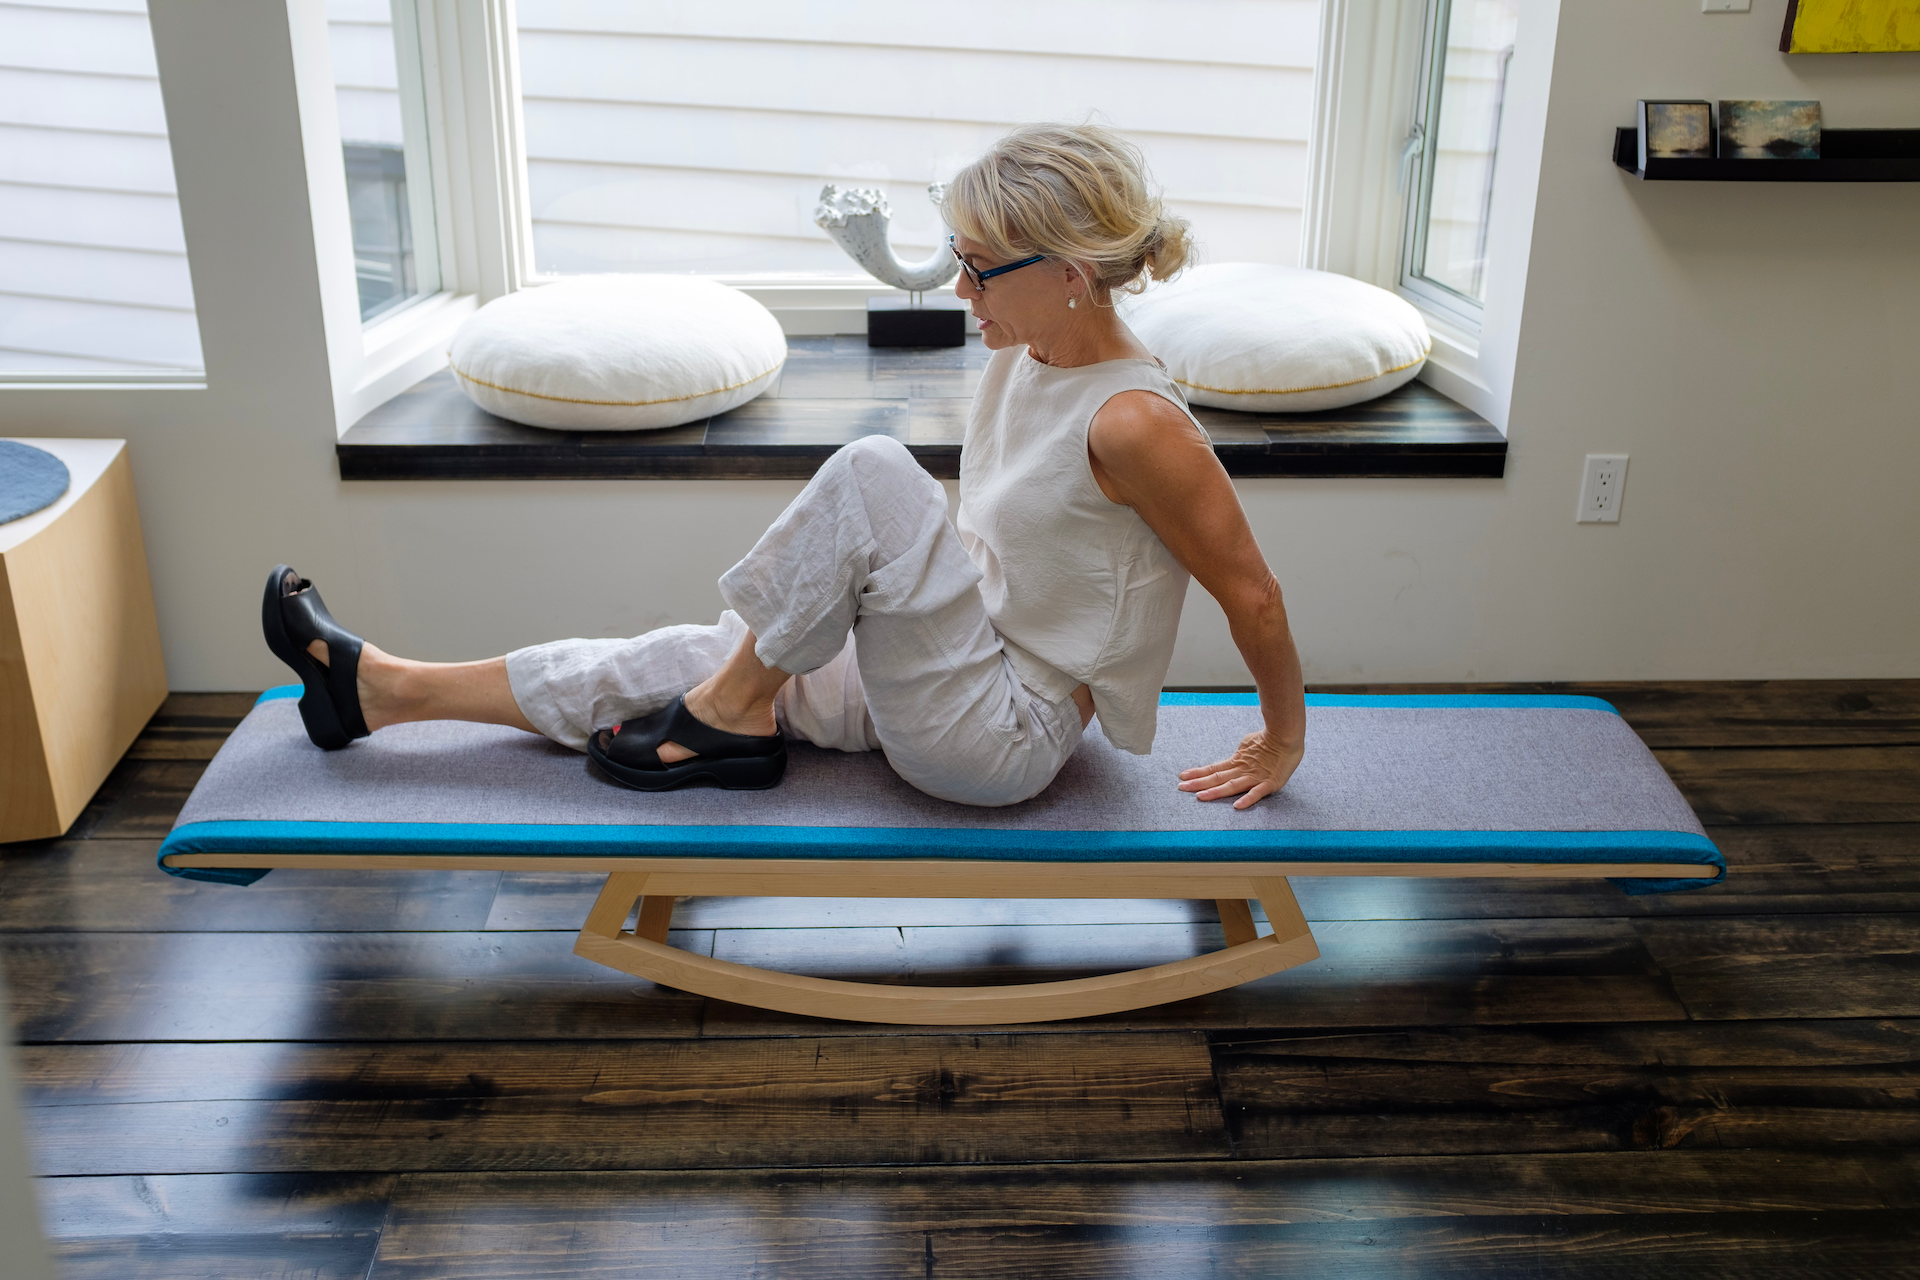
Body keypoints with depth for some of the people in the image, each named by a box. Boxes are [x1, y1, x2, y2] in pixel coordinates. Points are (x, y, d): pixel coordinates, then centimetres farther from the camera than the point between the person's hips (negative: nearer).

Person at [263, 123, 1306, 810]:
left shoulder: (1133, 424, -25)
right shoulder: (1023, 358, 0)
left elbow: (1251, 594, -16)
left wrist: (1283, 743, -5)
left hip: (1005, 736, -8)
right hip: (956, 671, 8)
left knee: (870, 473, -27)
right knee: (684, 658, 3)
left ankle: (735, 710, -8)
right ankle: (384, 689, 11)